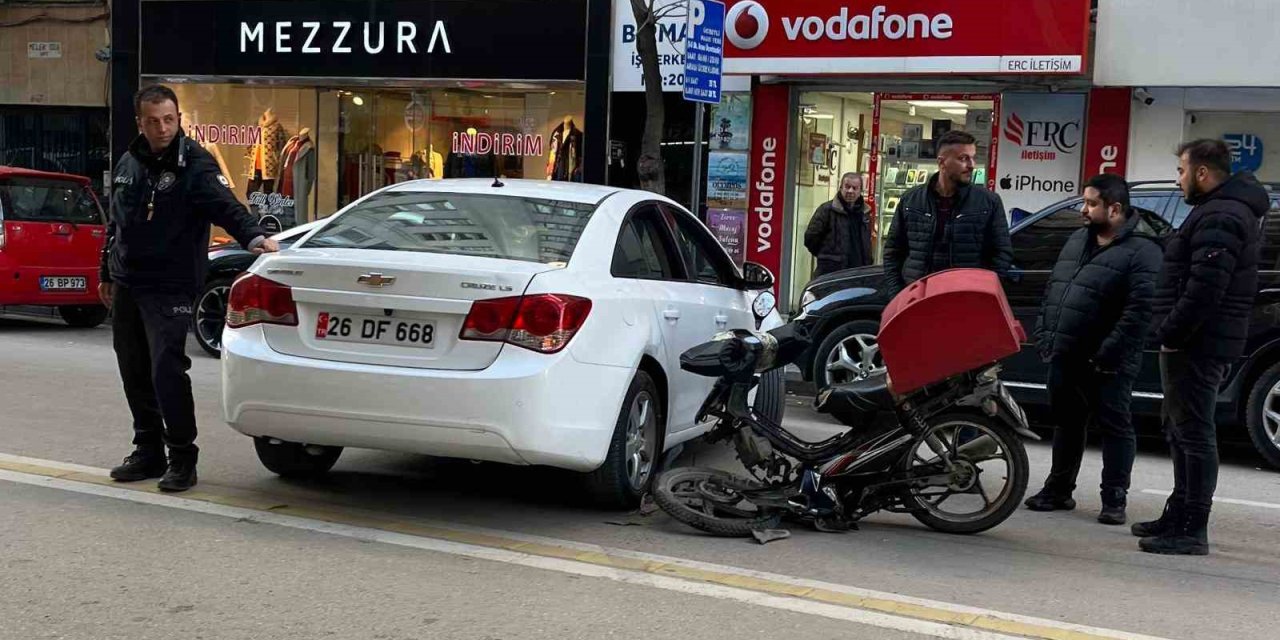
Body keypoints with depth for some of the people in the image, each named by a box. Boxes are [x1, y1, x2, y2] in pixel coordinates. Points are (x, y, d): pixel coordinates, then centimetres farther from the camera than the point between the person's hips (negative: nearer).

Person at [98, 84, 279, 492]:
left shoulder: (195, 165, -9)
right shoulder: (128, 164, 12)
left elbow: (224, 205, -26)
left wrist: (252, 235, -44)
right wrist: (106, 274, 24)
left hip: (169, 290, -7)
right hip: (125, 286, 7)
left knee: (167, 371, -13)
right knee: (135, 374, 12)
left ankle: (182, 458, -1)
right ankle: (148, 452, 25)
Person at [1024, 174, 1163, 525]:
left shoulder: (1142, 250, -11)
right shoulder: (1078, 240, 16)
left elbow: (1140, 310, -19)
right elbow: (1052, 291, 20)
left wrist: (1108, 354, -22)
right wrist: (1043, 336, 11)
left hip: (1104, 365, -8)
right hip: (1065, 357, 8)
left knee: (1115, 427, 1)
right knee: (1067, 423, 16)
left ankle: (1114, 500, 7)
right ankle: (1059, 489, 26)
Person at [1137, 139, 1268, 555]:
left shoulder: (1219, 217, -17)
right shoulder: (1227, 210, 19)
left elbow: (1204, 287, -26)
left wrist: (1172, 334, -20)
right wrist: (1174, 334, 18)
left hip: (1197, 345, -11)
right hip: (1202, 344, 11)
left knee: (1194, 434, -8)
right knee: (1183, 431, 19)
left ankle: (1191, 531, -4)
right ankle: (1179, 516, 30)